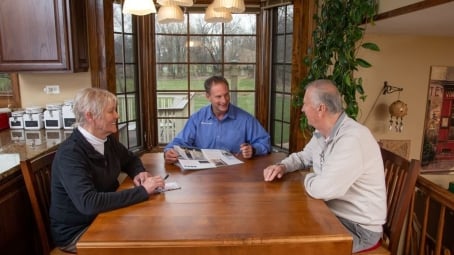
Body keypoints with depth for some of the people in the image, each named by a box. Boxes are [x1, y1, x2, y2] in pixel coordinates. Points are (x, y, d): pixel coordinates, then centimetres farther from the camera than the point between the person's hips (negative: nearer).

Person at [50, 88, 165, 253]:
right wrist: (142, 191, -34)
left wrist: (139, 173, -7)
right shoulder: (70, 154, -25)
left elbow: (131, 160, 16)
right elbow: (88, 203, -36)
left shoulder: (107, 140, -2)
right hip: (76, 231, -7)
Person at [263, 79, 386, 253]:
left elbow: (322, 189, -36)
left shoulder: (352, 139, -30)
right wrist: (283, 166, -3)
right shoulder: (321, 133, 1)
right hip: (332, 213, 8)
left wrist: (308, 179, -12)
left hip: (359, 226, -8)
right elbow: (303, 156, 19)